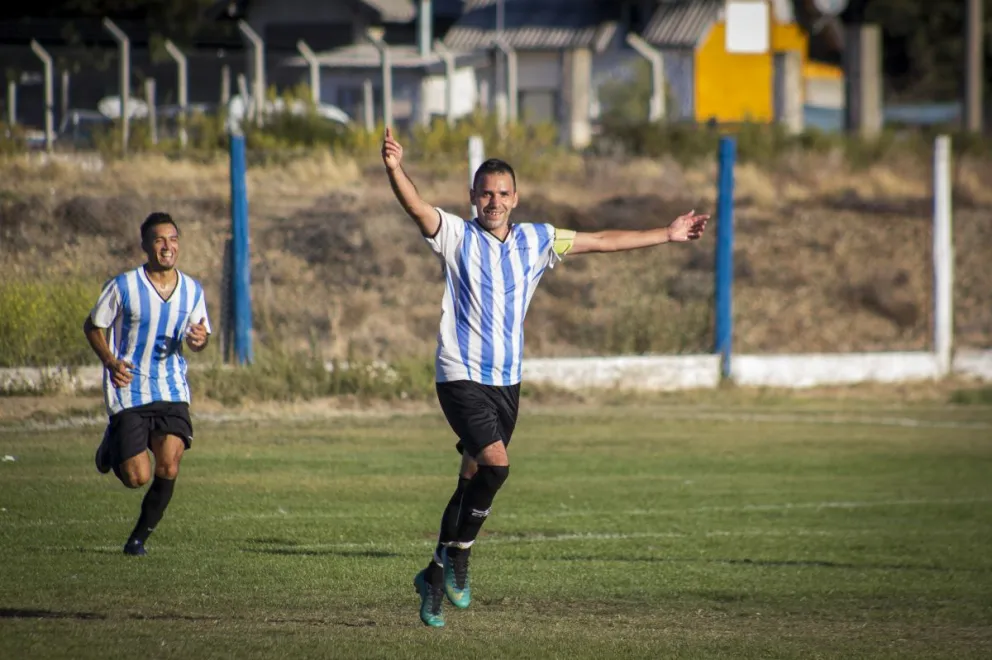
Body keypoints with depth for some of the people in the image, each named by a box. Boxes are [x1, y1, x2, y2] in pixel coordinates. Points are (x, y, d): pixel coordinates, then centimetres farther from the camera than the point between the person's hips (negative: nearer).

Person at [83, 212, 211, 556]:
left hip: (172, 389, 3)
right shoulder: (123, 286, -8)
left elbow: (197, 338, 15)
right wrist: (111, 362, -15)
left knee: (168, 469, -12)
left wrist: (200, 340, -11)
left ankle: (140, 537, 10)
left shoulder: (192, 290, 3)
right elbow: (93, 326, 2)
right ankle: (112, 446, 30)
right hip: (129, 389, -3)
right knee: (137, 477, -6)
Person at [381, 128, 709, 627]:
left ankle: (436, 576, 21)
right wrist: (395, 169, -42)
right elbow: (416, 207, -22)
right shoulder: (456, 235, -4)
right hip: (461, 376, -5)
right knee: (494, 464, -23)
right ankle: (458, 555, -6)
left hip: (507, 381, 5)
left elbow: (601, 242, 16)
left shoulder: (536, 241, 9)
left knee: (474, 480, 8)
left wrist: (668, 235, 18)